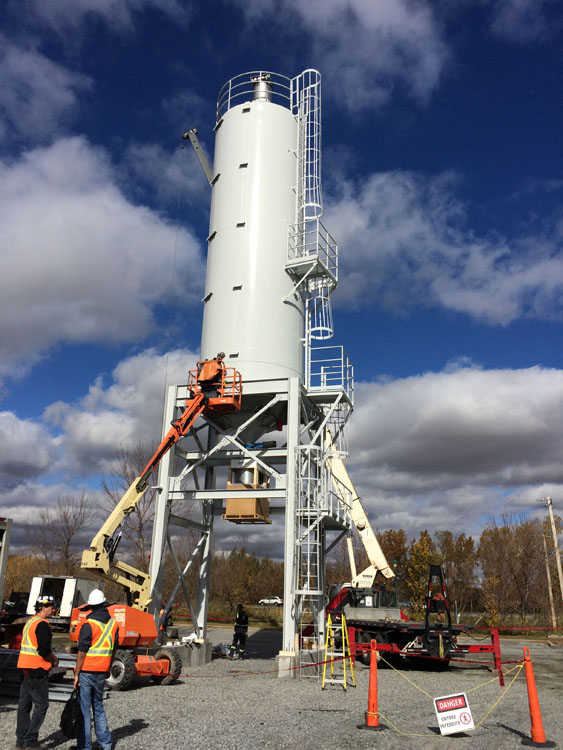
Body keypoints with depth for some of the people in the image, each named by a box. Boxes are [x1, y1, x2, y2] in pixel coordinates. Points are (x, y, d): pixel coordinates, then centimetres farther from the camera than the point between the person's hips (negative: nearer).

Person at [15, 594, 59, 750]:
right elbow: (44, 650, -22)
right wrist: (54, 659, -3)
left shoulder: (30, 622, 16)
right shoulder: (42, 624, -16)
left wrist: (50, 658, 18)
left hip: (24, 668, 10)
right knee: (41, 705, -3)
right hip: (37, 671, -10)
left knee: (24, 704, 14)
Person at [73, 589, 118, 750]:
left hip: (86, 672, -6)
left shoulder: (88, 625, -14)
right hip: (101, 673, 6)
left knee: (84, 709, 4)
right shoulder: (113, 623, 5)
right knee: (98, 707, 18)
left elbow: (82, 652, -15)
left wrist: (76, 674, -7)